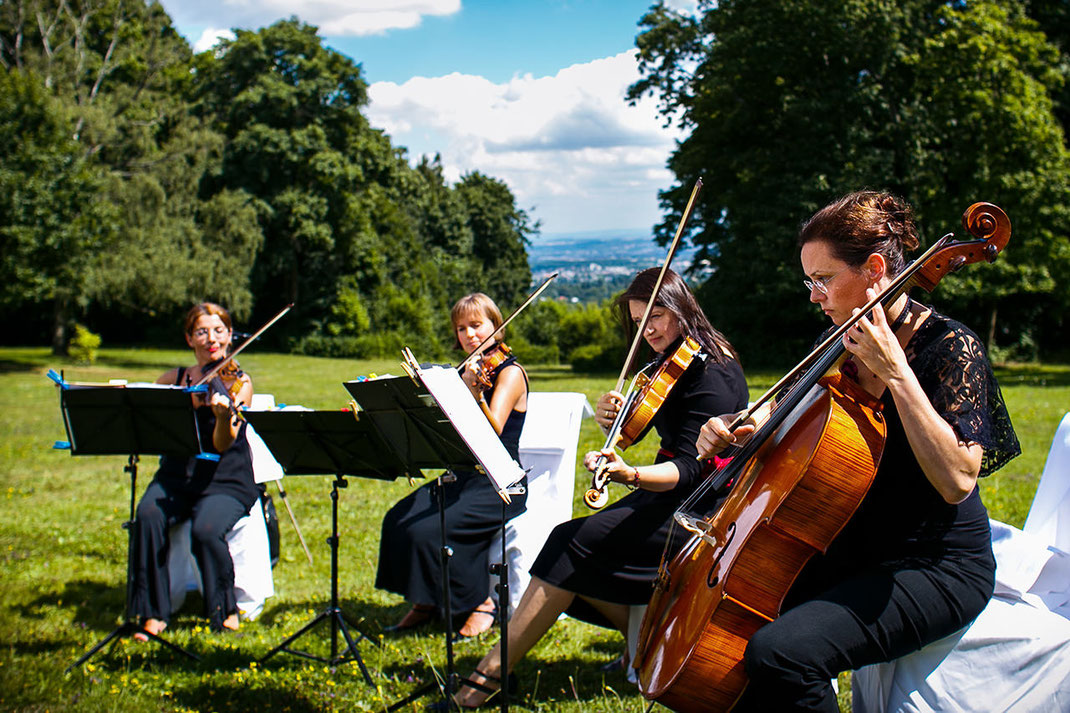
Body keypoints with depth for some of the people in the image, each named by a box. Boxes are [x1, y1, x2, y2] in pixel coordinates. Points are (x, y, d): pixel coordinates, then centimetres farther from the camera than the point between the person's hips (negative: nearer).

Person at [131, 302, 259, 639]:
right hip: (175, 478, 3)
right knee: (148, 518, -27)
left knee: (206, 529, -31)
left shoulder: (239, 383, -2)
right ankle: (153, 614, -16)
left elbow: (222, 444, -14)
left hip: (225, 482, -3)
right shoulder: (175, 380, 10)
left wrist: (224, 416, -36)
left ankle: (225, 610, -7)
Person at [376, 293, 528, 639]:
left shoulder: (510, 373, -7)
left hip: (500, 484, -7)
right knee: (398, 520, -15)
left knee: (429, 529, -27)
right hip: (462, 476, 7)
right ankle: (425, 602, 1)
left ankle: (481, 602, -8)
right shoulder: (469, 373, 16)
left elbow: (492, 432, -20)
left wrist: (474, 391, -32)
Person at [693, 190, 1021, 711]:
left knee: (779, 651, -28)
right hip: (849, 553, 8)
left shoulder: (948, 347, -15)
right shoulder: (839, 346, 5)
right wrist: (735, 431, -3)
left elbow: (956, 481, -28)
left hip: (936, 569, -8)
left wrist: (895, 372, -29)